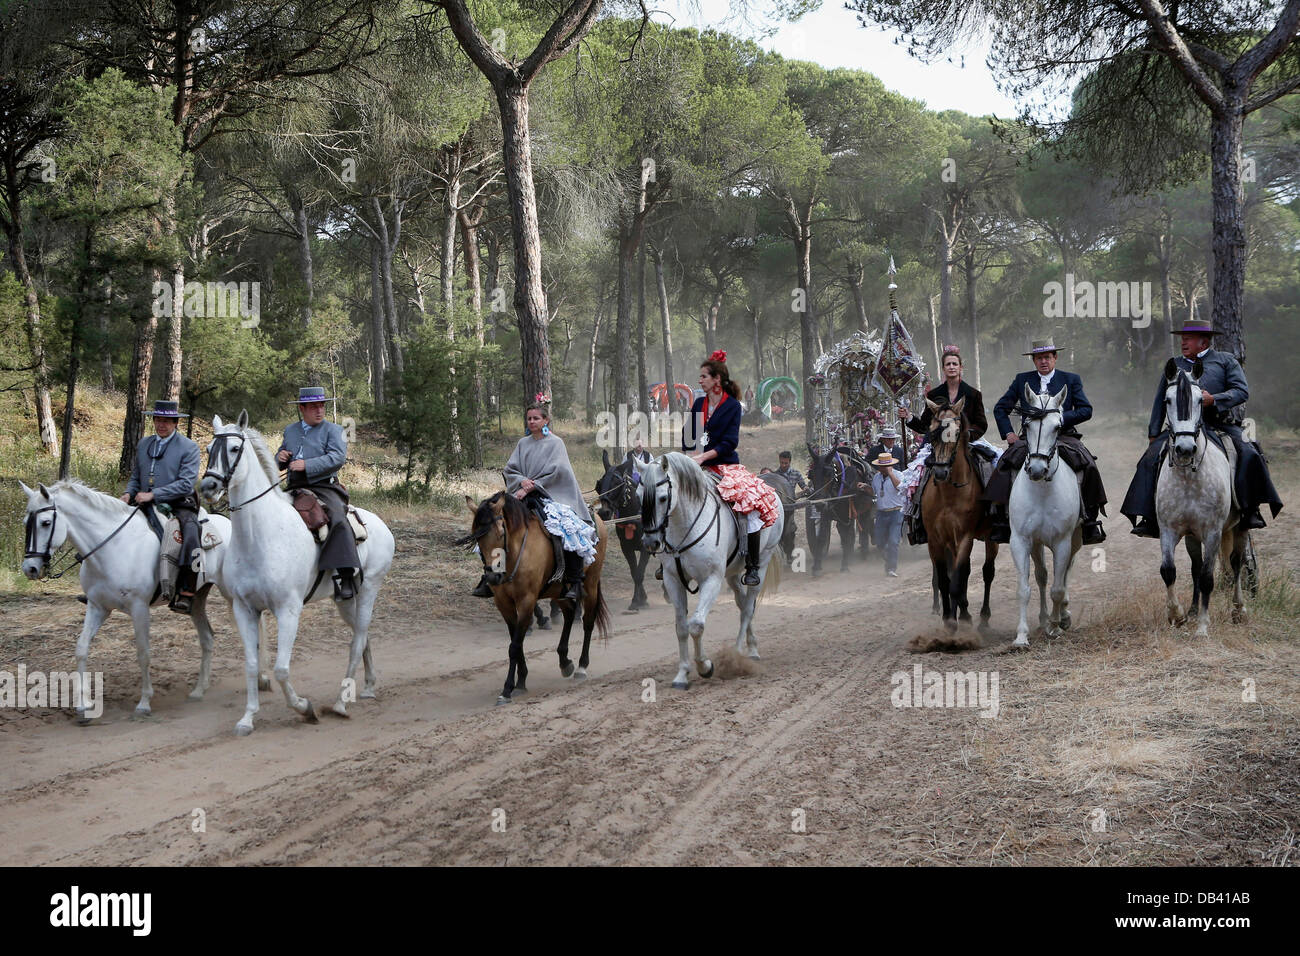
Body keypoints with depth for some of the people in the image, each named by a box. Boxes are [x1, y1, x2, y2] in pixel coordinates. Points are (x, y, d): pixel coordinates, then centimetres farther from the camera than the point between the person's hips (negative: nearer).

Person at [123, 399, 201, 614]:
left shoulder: (189, 448, -2)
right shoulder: (143, 444, 15)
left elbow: (186, 484, -12)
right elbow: (135, 477, 24)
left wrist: (152, 495, -19)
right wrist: (129, 494, 1)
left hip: (178, 506, -5)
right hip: (147, 507, 5)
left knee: (191, 533, -34)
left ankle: (187, 594, -36)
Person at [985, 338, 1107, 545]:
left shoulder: (1071, 380, 11)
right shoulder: (1022, 380, 14)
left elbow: (1086, 410, 4)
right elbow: (1000, 408, 17)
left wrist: (1062, 418, -13)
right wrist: (1008, 433, 2)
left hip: (1063, 436, -1)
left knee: (1087, 465, -27)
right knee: (1006, 464, -26)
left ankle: (1090, 520, -17)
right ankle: (1001, 521, -22)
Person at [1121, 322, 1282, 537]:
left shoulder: (1226, 360, 10)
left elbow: (1242, 391, -1)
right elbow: (1160, 403, 22)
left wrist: (1214, 399, -17)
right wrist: (1153, 434, 15)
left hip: (1221, 426, -2)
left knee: (1248, 455, -27)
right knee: (1151, 459, -19)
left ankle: (1250, 511, -18)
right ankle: (1149, 519, -18)